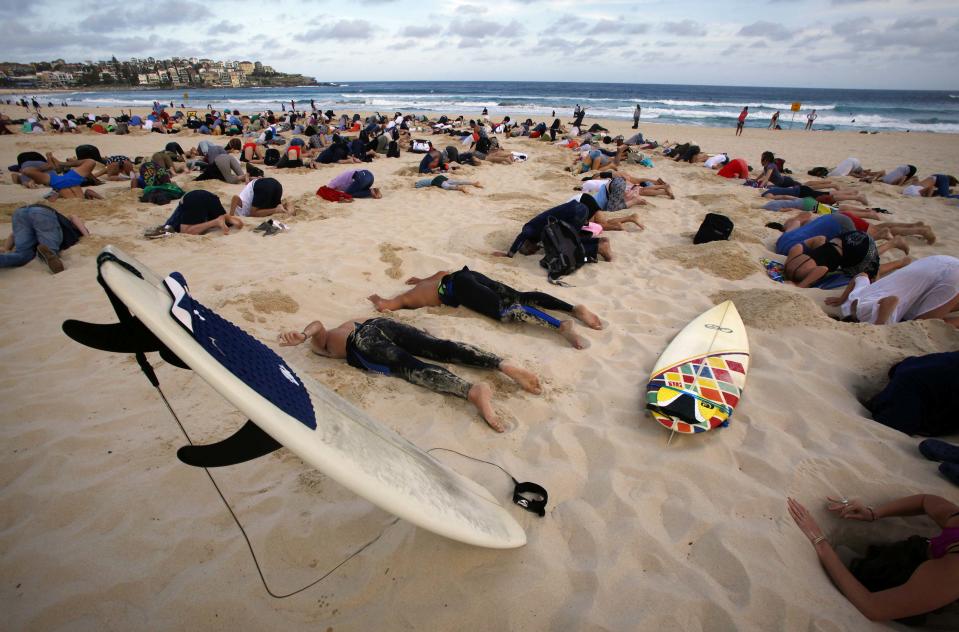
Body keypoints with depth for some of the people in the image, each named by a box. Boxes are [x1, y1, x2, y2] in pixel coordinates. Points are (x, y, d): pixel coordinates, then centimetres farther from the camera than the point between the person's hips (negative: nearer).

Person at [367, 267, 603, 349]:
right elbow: (443, 272, 53)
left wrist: (378, 299, 29)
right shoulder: (424, 284, 38)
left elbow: (385, 306, 7)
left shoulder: (406, 297, 18)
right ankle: (574, 308, -22)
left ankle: (561, 326, -43)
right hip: (465, 275, 8)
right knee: (520, 297, -7)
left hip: (457, 287, -7)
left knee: (505, 311, -24)